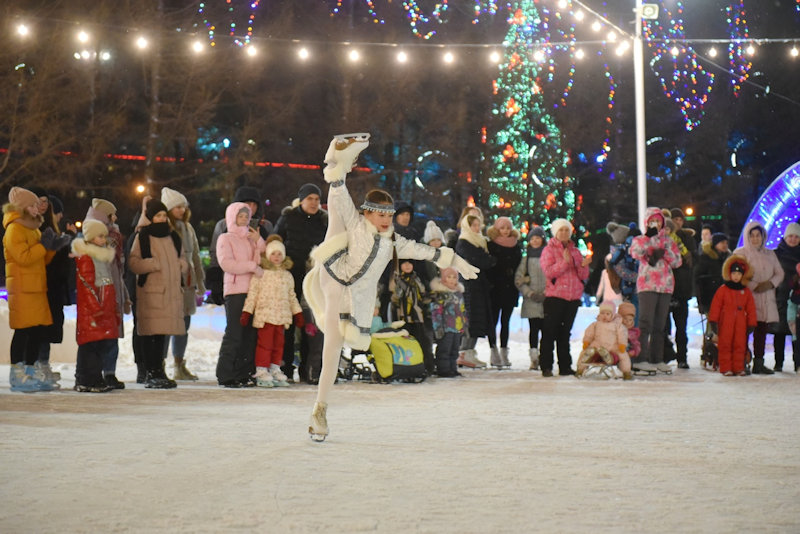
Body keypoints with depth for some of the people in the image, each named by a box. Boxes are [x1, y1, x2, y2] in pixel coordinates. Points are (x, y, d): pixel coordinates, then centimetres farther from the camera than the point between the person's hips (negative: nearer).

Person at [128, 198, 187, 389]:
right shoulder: (142, 237, 0)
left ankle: (159, 371, 15)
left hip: (171, 291, 5)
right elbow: (133, 263, -7)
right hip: (149, 291, -5)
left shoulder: (173, 236, 17)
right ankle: (150, 374, -3)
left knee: (163, 332, 8)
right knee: (149, 333, -6)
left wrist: (181, 266, 2)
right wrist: (156, 264, -17)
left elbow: (182, 260, 24)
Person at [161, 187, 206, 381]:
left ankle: (179, 366, 18)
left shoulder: (187, 228, 18)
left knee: (183, 323, 10)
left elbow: (195, 256, 24)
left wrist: (200, 281, 22)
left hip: (187, 284, 8)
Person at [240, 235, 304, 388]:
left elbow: (292, 296, 21)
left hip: (281, 316, 5)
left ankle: (275, 371, 18)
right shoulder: (260, 273, -1)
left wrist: (298, 314, 18)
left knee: (278, 344, 9)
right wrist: (246, 312, -7)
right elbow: (252, 293, -2)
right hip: (265, 314, -5)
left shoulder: (287, 275, 14)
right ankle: (261, 373, -1)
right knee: (264, 343, -6)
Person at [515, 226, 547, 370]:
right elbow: (518, 279, 8)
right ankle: (534, 358, -6)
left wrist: (546, 293, -7)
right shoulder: (526, 258, 11)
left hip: (547, 299, -1)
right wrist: (530, 293, -4)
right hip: (531, 300, 1)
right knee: (534, 328, -3)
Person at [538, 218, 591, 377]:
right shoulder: (549, 250, 2)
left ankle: (565, 366, 11)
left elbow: (583, 276, 12)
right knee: (550, 332, -7)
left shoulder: (575, 251, 17)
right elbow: (548, 272, -12)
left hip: (573, 298, 5)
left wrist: (583, 265, -9)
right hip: (555, 297, -5)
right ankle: (546, 366, -6)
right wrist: (565, 262, -22)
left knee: (565, 332, 8)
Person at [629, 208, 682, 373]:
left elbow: (677, 261, 8)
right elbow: (635, 252, -14)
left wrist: (663, 252, -6)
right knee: (646, 323, -12)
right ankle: (640, 359, -14)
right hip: (647, 285, -5)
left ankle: (657, 359, 13)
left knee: (660, 325, 7)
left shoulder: (668, 241, 19)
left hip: (665, 286, 5)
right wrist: (648, 236, -13)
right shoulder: (641, 239, 8)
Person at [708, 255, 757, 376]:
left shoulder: (746, 291, 10)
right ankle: (726, 368, 3)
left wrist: (751, 324, 8)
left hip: (740, 323, 2)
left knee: (740, 345, 2)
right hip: (725, 324, -2)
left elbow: (751, 309, 12)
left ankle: (738, 368, 8)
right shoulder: (723, 289, 1)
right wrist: (713, 321, -5)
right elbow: (715, 306, 0)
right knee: (725, 345, -1)